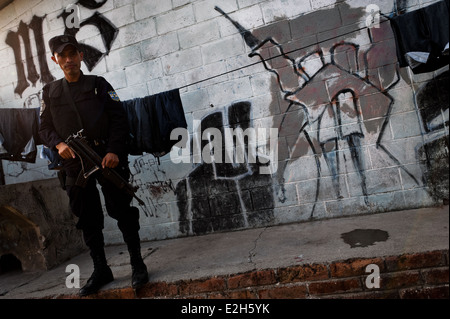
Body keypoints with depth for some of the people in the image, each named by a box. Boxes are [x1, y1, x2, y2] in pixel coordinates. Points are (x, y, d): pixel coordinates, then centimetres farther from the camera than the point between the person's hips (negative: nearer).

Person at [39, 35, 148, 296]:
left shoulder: (99, 84, 8)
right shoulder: (50, 92, 16)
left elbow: (119, 118, -1)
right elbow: (45, 128, 16)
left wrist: (114, 151, -14)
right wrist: (58, 144, -6)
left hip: (107, 157, -3)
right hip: (74, 163, 3)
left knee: (122, 211, -3)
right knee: (87, 219, 8)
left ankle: (137, 263, 11)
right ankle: (101, 270, 21)